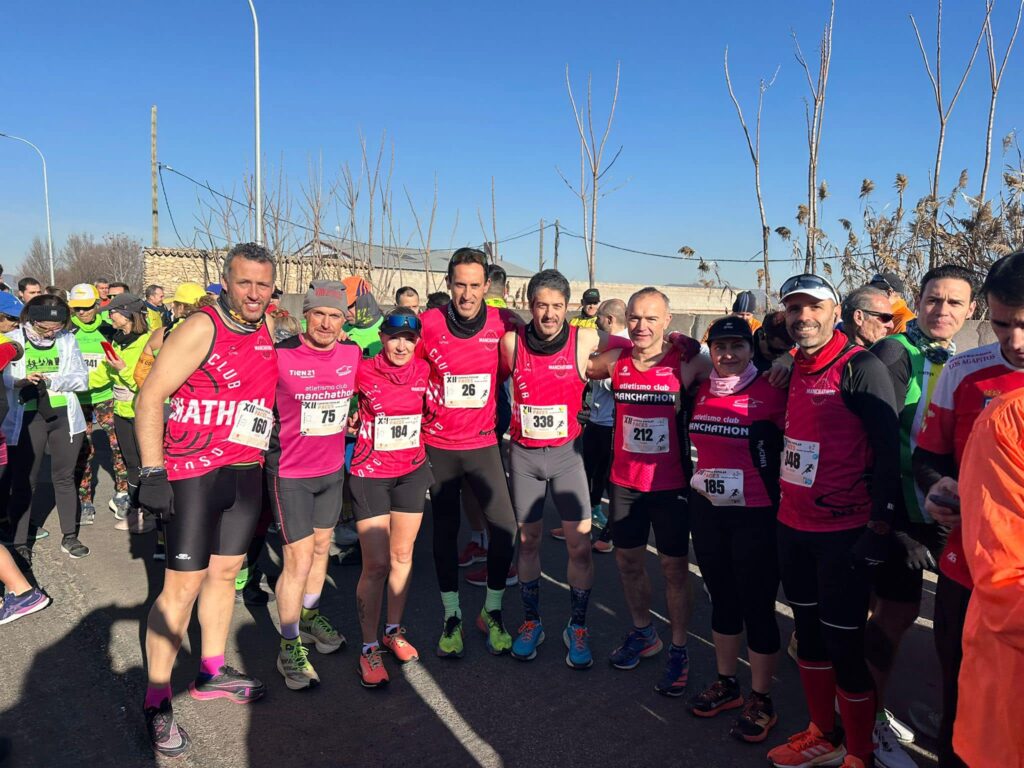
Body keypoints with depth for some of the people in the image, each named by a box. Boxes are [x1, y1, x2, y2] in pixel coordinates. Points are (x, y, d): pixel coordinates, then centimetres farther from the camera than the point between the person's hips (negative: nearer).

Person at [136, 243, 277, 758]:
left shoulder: (269, 335, 7)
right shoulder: (202, 329, -12)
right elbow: (150, 397, -14)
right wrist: (152, 472, -17)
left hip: (246, 473, 6)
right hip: (193, 474, -6)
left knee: (225, 570, 15)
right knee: (184, 583, -2)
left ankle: (211, 673, 32)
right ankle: (156, 701, 13)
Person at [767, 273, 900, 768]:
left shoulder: (860, 368, -14)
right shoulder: (793, 370, 8)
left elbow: (888, 449, -16)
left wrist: (879, 527, -17)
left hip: (844, 532, -7)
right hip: (793, 526, 7)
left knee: (844, 644, 2)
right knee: (808, 632, 17)